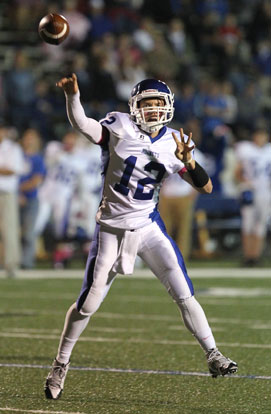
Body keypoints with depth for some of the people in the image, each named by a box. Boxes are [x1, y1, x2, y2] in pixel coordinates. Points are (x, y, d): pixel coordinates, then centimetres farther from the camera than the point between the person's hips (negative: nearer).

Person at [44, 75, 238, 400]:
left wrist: (188, 161, -19)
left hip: (148, 227, 2)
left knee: (184, 295, -6)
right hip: (112, 227, -2)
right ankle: (61, 364, 19)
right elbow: (81, 124, -23)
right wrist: (72, 95, -41)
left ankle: (213, 356, 3)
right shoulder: (120, 127, -8)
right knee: (87, 304, 3)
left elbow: (206, 187, 0)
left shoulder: (173, 144, -1)